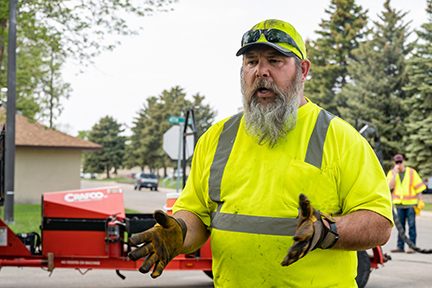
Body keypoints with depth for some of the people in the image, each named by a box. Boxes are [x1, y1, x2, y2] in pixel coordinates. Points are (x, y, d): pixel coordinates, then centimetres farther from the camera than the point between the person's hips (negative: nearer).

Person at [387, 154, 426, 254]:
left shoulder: (411, 172, 0)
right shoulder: (392, 173, 5)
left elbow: (418, 187, 3)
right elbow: (390, 186, -10)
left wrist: (420, 200, -3)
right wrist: (395, 173, -13)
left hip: (411, 203, -3)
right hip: (399, 203, 3)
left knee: (411, 225, -4)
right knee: (400, 226, 8)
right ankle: (400, 246, 12)